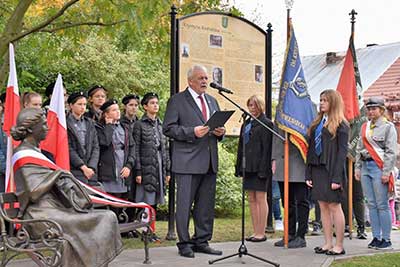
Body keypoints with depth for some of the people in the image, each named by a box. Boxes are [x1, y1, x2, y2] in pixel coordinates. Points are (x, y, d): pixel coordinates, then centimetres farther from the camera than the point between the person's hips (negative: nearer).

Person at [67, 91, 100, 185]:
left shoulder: (90, 123, 17)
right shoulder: (66, 123, -1)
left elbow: (96, 147, 11)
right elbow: (68, 149, -7)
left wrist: (91, 167, -3)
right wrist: (83, 167, -10)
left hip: (91, 170, 5)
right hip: (74, 169, -5)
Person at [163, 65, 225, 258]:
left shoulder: (212, 101, 19)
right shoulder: (177, 101, -1)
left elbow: (217, 128, 26)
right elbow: (168, 128, -8)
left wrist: (220, 132, 2)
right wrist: (192, 132, -18)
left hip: (209, 161, 6)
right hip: (188, 162, -6)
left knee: (206, 204, 10)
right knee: (185, 204, -2)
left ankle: (201, 242, 19)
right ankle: (184, 244, 6)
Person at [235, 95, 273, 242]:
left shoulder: (266, 124, -5)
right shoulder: (246, 123, 17)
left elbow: (267, 148, -11)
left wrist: (263, 169, -18)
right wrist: (239, 167, 13)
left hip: (259, 167, -7)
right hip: (248, 167, 7)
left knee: (260, 199, -2)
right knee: (252, 200, 9)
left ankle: (261, 232, 4)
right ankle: (255, 231, 16)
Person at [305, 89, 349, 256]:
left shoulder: (340, 125, -4)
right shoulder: (316, 123, 16)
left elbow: (342, 152, -10)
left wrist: (337, 178, -16)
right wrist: (308, 174, 9)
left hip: (331, 171, -6)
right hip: (317, 170, 7)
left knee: (334, 206, -2)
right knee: (323, 206, 7)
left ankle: (339, 245, 5)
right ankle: (328, 243, 13)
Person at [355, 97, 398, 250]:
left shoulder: (388, 127, -3)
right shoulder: (365, 127, 15)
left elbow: (391, 152, -7)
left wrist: (386, 172, -13)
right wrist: (357, 167, 11)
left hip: (379, 167, -6)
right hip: (365, 166, 6)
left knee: (382, 205, -5)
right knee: (371, 204, 8)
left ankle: (386, 239, 2)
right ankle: (376, 237, 14)